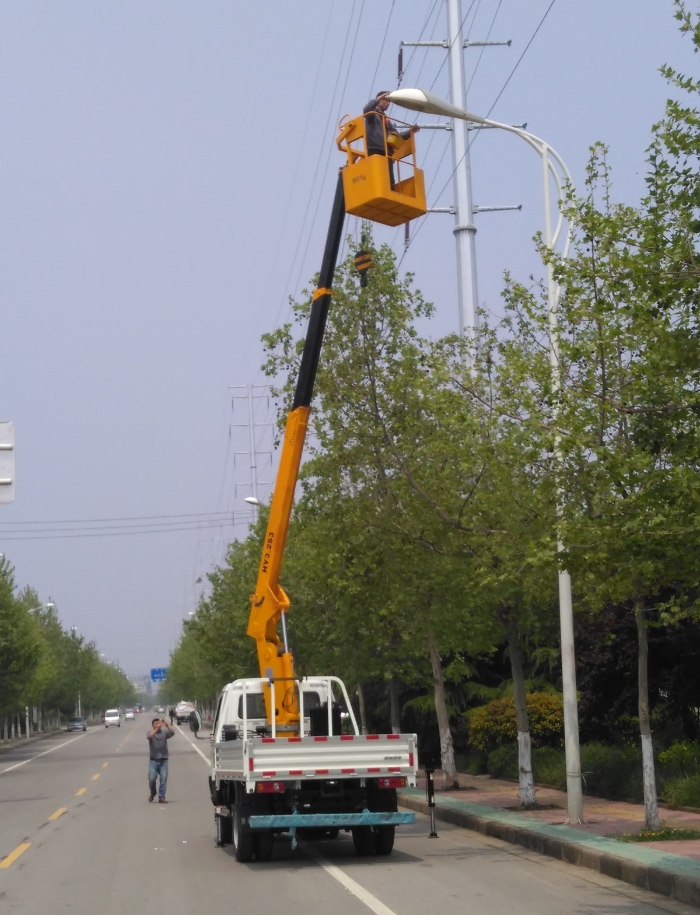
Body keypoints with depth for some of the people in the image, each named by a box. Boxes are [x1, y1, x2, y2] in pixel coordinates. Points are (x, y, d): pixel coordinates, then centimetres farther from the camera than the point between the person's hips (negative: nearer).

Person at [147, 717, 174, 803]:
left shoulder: (164, 732, 5)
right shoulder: (150, 733, 3)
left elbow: (172, 733, -14)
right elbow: (149, 736, -21)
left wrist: (167, 725, -31)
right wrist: (157, 729, -34)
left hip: (163, 760, 1)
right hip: (153, 760, -1)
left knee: (163, 779, -5)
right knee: (152, 778, -7)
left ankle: (161, 797, -1)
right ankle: (153, 793, 20)